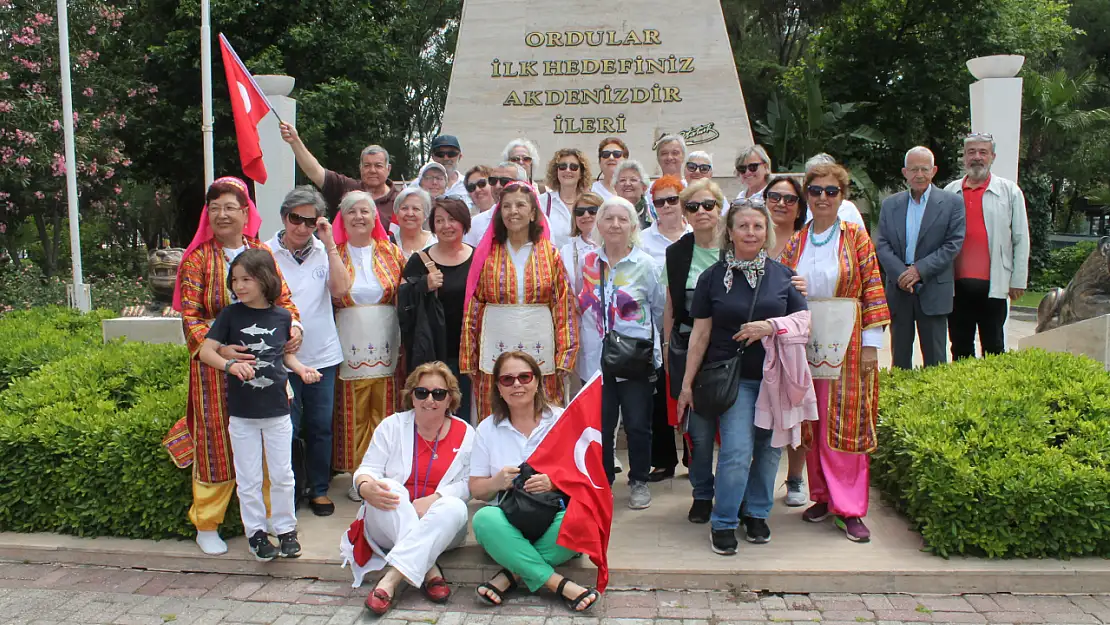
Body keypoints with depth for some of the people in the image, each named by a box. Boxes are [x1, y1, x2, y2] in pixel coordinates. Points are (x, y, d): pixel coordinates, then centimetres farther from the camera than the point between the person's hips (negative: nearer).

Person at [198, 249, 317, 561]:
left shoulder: (282, 316, -1)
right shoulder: (231, 314, -6)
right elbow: (205, 350, -11)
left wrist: (301, 368, -5)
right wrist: (230, 364, -29)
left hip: (277, 409, 1)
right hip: (241, 412, -1)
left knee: (282, 475, 10)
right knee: (248, 479, 9)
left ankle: (285, 529, 25)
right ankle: (256, 532, 24)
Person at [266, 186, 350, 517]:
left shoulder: (324, 252, 4)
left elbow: (340, 289, -11)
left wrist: (329, 245, -11)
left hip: (322, 355, 2)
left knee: (321, 426, 11)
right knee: (288, 428, 4)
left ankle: (318, 488, 26)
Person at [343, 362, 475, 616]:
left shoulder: (466, 434, 1)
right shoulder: (392, 426, 3)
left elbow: (470, 484, -8)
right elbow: (368, 469, -2)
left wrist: (432, 500, -26)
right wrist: (366, 487, -28)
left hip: (439, 529, 0)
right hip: (390, 526, 1)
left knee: (455, 507, -33)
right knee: (387, 488, -30)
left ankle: (391, 578, -41)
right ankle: (429, 570, -36)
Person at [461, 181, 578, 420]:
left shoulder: (550, 254, 5)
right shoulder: (487, 254, 6)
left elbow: (564, 306, 2)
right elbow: (473, 307, 6)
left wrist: (564, 355, -3)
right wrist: (469, 358, 4)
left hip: (539, 351, 0)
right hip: (496, 352, 0)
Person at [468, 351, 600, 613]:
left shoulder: (561, 420, 2)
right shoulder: (487, 429, 6)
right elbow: (476, 490, 7)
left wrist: (555, 483, -22)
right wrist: (497, 482, -16)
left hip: (554, 517, -1)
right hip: (509, 518, 1)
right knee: (484, 519, -32)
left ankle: (512, 574, -21)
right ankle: (558, 584, -27)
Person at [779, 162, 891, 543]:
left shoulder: (856, 238, -1)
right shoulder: (796, 242, 8)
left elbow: (872, 291, -3)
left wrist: (871, 343, -7)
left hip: (846, 344, -3)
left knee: (845, 423, -2)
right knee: (813, 423, 8)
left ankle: (850, 508, 6)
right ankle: (823, 496, 21)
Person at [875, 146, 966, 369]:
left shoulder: (951, 203, 1)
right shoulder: (890, 204, 9)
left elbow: (953, 244, -6)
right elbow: (882, 245, 2)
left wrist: (920, 270, -15)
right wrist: (900, 274, -14)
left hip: (933, 290, -2)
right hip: (898, 290, 3)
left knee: (934, 358, 3)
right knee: (899, 356, 9)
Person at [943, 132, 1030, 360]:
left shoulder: (1010, 191, 4)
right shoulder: (949, 192, 8)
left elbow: (1021, 239, 3)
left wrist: (1018, 281, -1)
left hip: (993, 285, -2)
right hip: (957, 284, 2)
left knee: (993, 347, 5)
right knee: (960, 348, 10)